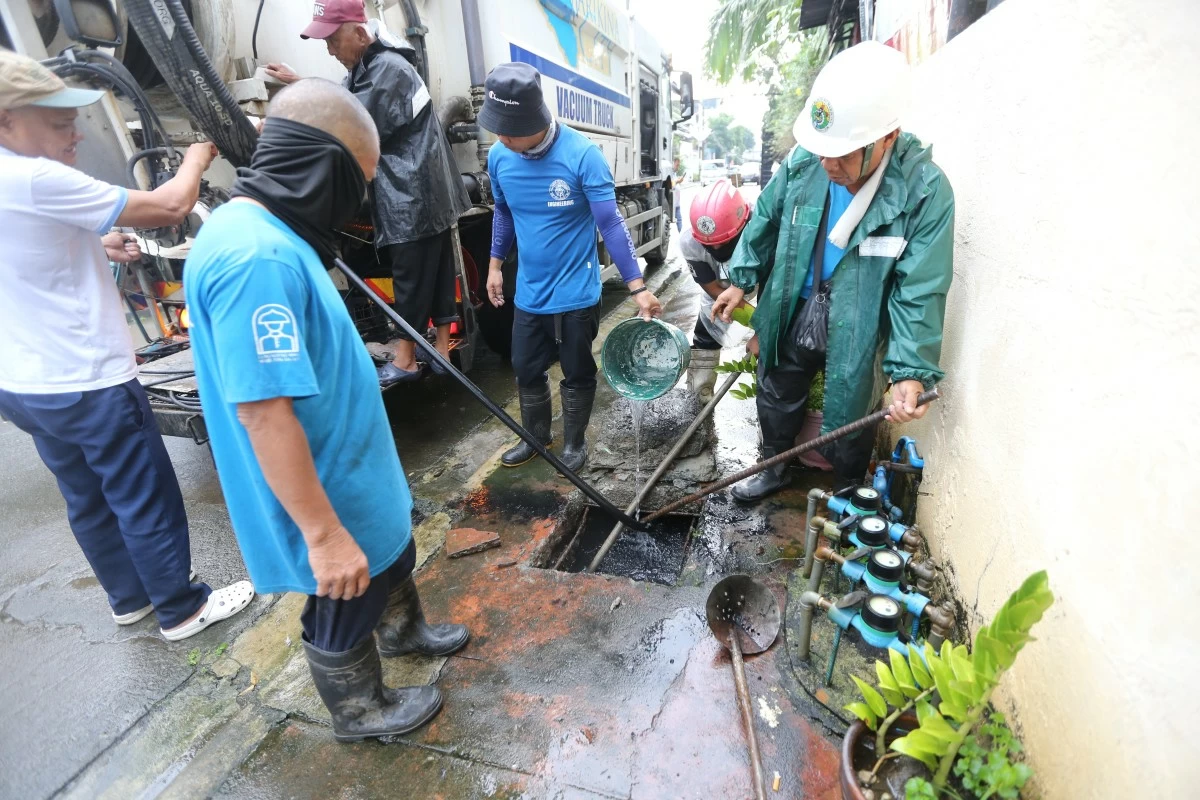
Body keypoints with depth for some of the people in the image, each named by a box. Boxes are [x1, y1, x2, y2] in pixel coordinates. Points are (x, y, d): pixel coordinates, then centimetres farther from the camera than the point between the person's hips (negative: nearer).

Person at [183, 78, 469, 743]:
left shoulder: (258, 233, 3)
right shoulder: (257, 258, -30)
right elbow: (264, 413, -31)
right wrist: (324, 533, -26)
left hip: (353, 470, 9)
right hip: (329, 495, -9)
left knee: (393, 556, 30)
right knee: (345, 611, 16)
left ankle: (402, 630, 58)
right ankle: (360, 712, 45)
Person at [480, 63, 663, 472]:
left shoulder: (582, 155, -18)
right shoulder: (498, 156, -3)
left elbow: (611, 223, -18)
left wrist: (637, 287, -23)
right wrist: (495, 264, 17)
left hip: (575, 294, -5)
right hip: (528, 294, 5)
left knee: (577, 375, 11)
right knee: (526, 372, 16)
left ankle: (575, 442, 34)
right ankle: (536, 435, 40)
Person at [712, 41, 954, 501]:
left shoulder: (925, 190, -21)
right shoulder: (804, 162, -12)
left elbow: (919, 291, -20)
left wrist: (910, 371, -26)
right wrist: (741, 279, 7)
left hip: (854, 332, -3)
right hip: (791, 313, 4)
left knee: (849, 421, 13)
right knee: (776, 400, 20)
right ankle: (774, 471, 46)